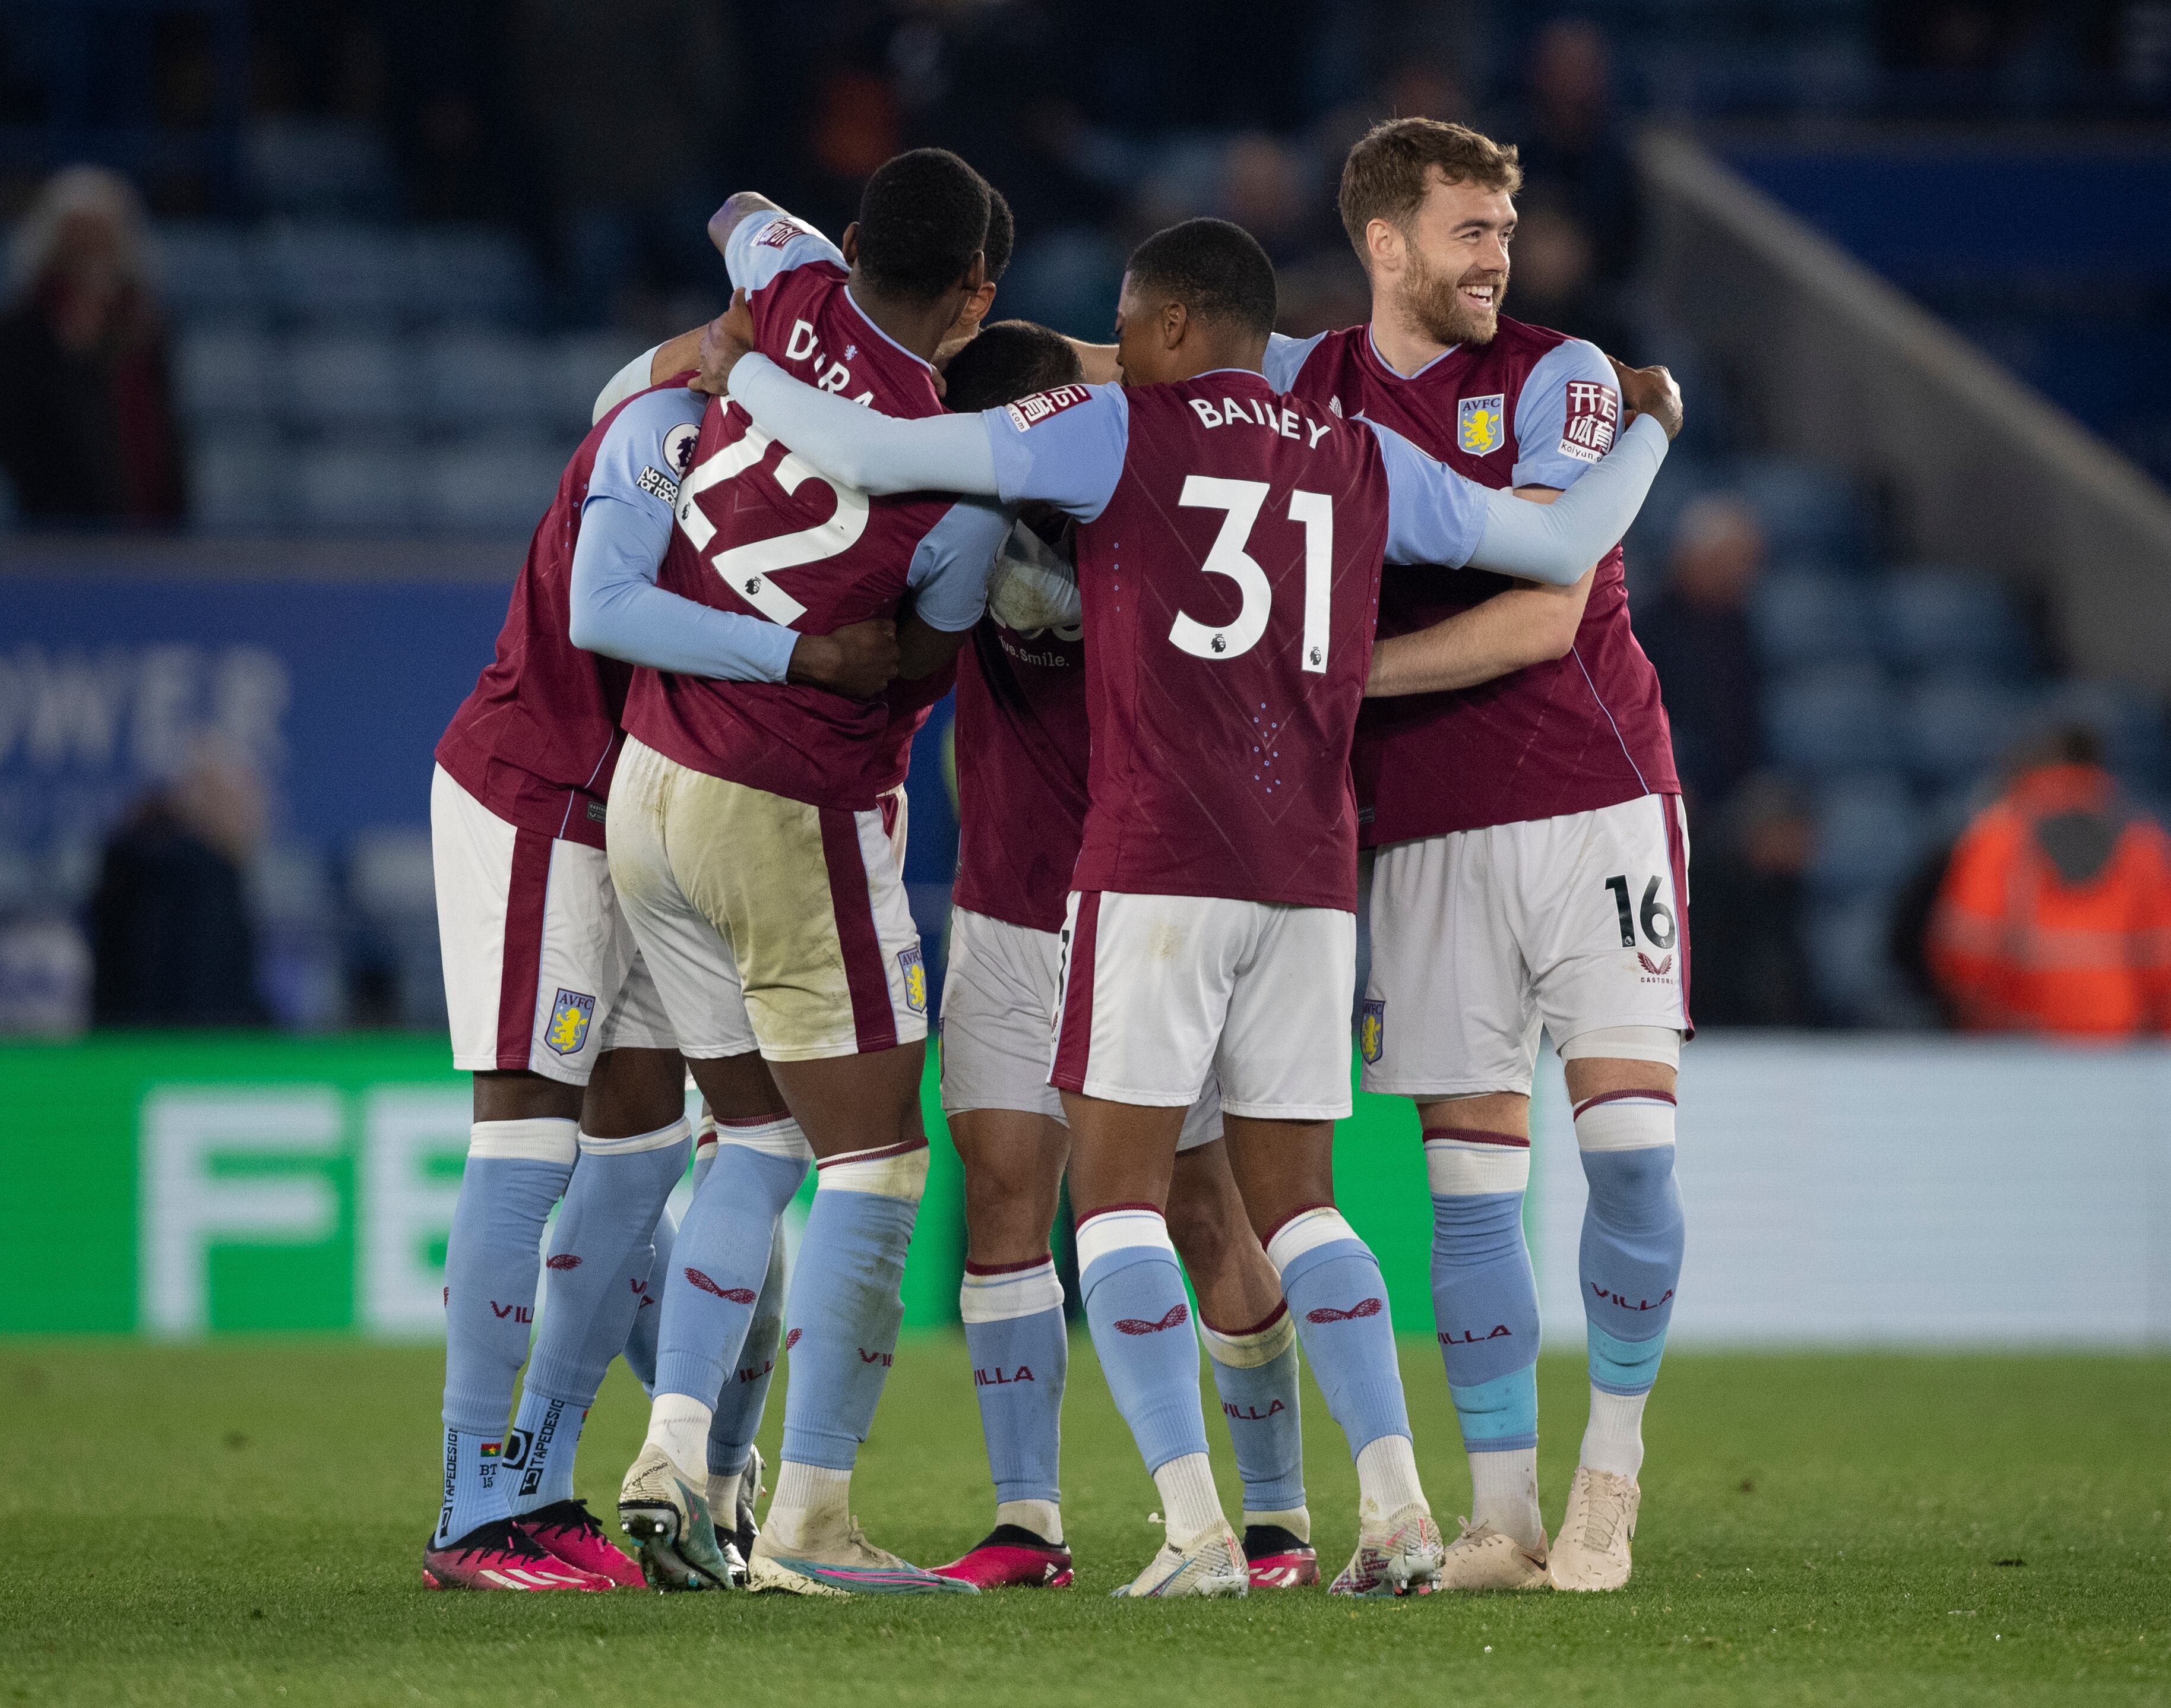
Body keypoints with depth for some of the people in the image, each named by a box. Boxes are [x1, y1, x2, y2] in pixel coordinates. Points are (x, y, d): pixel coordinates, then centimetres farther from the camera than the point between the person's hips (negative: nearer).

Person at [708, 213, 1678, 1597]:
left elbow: (870, 454, -4)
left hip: (1156, 862, -5)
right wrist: (1650, 426, 37)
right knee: (1293, 1199, 13)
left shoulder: (1122, 431, 1)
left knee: (1118, 1188, 0)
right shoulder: (1364, 461, 14)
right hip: (1311, 874, 5)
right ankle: (1398, 1505, 1)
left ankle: (1196, 1529, -10)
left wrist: (742, 367, 14)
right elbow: (1564, 549, 19)